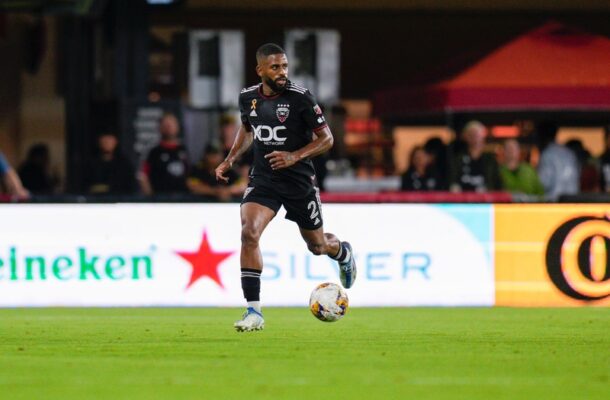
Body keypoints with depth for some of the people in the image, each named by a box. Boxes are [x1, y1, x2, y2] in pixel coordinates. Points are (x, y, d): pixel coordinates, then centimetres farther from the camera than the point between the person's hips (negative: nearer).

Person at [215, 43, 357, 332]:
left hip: (299, 180, -2)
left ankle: (343, 253, 55)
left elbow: (326, 139, -9)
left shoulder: (301, 98, -15)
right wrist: (230, 160, 8)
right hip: (262, 179, 2)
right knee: (249, 233, -22)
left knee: (317, 246, 14)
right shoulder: (248, 97, -2)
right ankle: (254, 312, -19)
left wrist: (295, 156, -24)